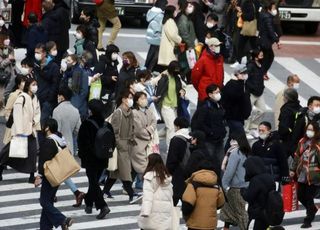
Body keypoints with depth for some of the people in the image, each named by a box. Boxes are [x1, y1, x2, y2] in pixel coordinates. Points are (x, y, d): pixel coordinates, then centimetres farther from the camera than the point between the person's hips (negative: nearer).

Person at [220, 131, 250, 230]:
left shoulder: (235, 152, -14)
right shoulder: (246, 152, 9)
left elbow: (230, 170, -17)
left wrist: (224, 184, -8)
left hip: (236, 188, -8)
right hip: (245, 185, 8)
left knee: (241, 212, -3)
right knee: (227, 207, 19)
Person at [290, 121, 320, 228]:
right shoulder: (302, 142, 9)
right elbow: (297, 156, 16)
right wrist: (293, 169, 18)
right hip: (302, 175, 6)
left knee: (309, 198, -1)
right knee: (300, 196, 14)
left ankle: (308, 220, 13)